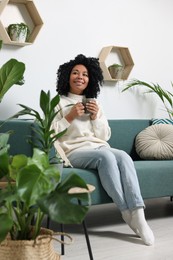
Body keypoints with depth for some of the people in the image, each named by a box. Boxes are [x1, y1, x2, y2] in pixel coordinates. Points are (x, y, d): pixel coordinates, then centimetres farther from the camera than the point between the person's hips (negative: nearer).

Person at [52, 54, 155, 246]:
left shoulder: (94, 103, 22)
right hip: (75, 152, -4)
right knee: (106, 156, -35)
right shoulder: (57, 103, 8)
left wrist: (96, 118, -1)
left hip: (99, 147, 4)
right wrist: (70, 117, -12)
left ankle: (138, 214, -37)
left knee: (123, 156, -30)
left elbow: (105, 136, 16)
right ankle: (127, 213, -28)